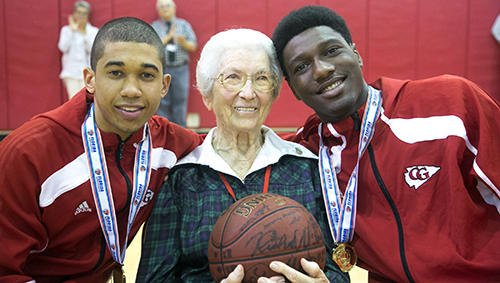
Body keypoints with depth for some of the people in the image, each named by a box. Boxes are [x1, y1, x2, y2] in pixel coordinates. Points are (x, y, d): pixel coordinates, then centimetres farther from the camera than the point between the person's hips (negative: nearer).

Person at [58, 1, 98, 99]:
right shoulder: (66, 30, 12)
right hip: (71, 70, 1)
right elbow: (63, 48, -2)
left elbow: (92, 49, -5)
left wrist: (84, 33, -13)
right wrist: (72, 31, -7)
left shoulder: (93, 31, 9)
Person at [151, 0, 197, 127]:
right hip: (162, 69, 0)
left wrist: (183, 42, -18)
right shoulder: (154, 27, 8)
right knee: (163, 103, 1)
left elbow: (193, 46, 4)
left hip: (181, 69, 1)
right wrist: (168, 37, -15)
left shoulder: (184, 24, 10)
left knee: (180, 100, 2)